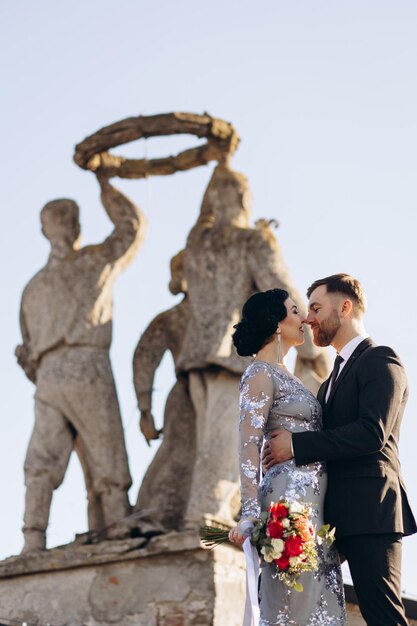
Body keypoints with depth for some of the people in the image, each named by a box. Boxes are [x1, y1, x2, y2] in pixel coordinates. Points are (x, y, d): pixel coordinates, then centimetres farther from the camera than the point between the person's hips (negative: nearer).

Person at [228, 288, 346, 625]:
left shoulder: (285, 376, 21)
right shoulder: (260, 373, -6)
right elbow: (249, 446, -15)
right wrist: (251, 514, -24)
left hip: (314, 503, 9)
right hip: (290, 500, -9)